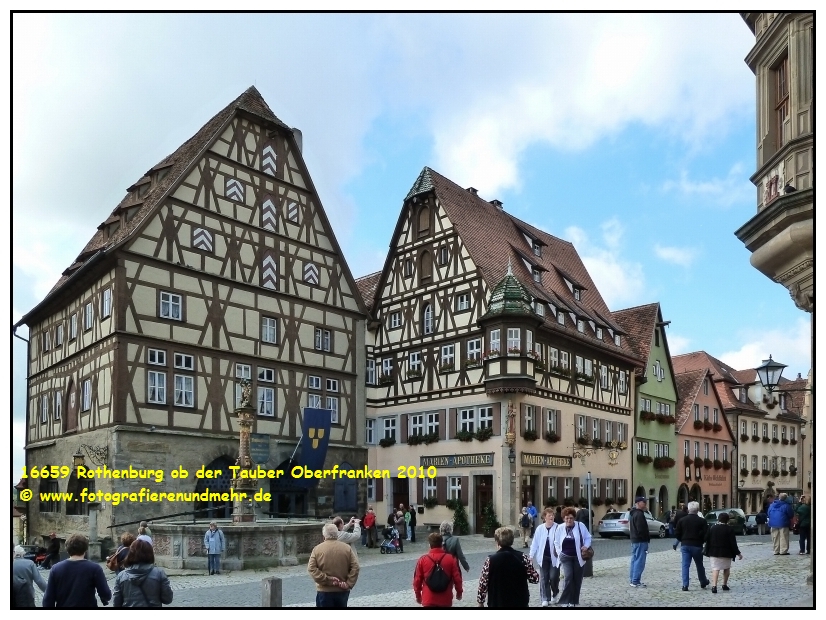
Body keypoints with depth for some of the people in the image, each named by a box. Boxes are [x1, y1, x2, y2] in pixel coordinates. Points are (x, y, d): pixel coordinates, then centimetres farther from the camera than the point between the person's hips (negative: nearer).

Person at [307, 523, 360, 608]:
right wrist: (349, 584, -5)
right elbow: (355, 567, -5)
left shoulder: (317, 549, -4)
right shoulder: (347, 548, 0)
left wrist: (326, 580, -12)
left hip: (325, 591, -2)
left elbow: (311, 568, -11)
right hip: (342, 590, 2)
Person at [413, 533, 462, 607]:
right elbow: (457, 578, -2)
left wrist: (418, 595, 14)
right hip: (446, 599, 1)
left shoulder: (422, 559, -6)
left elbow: (417, 580, 0)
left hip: (428, 599, -1)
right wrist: (459, 592, 15)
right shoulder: (451, 559, -6)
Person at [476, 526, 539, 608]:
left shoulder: (490, 560, -12)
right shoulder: (523, 558, -8)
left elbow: (483, 584, -6)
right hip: (520, 603, 2)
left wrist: (480, 601, 8)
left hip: (498, 604, -2)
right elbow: (535, 578, -1)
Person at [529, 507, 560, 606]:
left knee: (553, 577, -2)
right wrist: (531, 555, 1)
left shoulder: (557, 527, -7)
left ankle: (555, 594, 26)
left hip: (554, 557, -2)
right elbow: (535, 542, 3)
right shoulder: (540, 528, 0)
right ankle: (545, 599, 14)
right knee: (543, 579, 4)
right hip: (543, 557, 2)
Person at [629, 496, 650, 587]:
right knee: (639, 561, -7)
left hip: (634, 540, 11)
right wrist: (647, 537, -10)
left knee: (634, 560, 14)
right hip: (641, 541, -11)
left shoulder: (632, 513, 16)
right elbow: (641, 529, -23)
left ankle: (633, 580, 19)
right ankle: (636, 582, -7)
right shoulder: (639, 514, -17)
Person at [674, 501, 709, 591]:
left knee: (685, 565, 2)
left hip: (685, 545, 1)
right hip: (697, 545, -1)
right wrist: (701, 541, 10)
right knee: (699, 565, 16)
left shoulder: (682, 520, 1)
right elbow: (706, 534, -9)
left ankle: (685, 585, -5)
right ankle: (703, 582, 32)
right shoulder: (702, 521, -7)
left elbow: (677, 533, 2)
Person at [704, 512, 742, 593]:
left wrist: (708, 551, 14)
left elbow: (707, 540, 3)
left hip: (714, 553, 1)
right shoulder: (729, 530, -6)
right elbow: (733, 543, -7)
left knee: (715, 569, -4)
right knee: (727, 568, 21)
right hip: (726, 553, -1)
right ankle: (725, 585, 25)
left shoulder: (712, 528, 1)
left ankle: (714, 586, -20)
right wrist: (738, 553, 1)